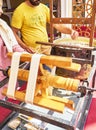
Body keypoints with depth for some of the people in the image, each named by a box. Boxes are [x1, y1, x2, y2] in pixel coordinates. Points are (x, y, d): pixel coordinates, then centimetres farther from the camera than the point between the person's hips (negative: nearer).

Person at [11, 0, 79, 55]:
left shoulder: (44, 8, 3)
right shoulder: (20, 11, -10)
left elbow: (56, 24, 1)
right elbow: (14, 33, -8)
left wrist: (70, 30, -17)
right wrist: (25, 47, -21)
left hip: (46, 49, 5)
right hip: (32, 51, -4)